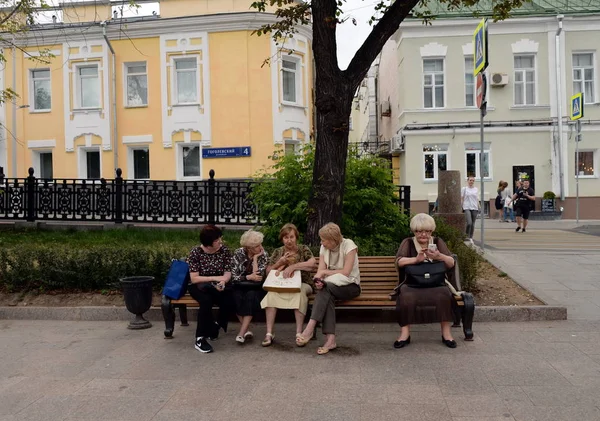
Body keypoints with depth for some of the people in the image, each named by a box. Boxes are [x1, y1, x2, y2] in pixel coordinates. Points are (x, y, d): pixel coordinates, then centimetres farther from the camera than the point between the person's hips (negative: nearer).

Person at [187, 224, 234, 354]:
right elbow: (194, 278, -15)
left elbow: (227, 274, -5)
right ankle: (200, 339, -25)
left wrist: (222, 281, -28)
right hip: (199, 286, -3)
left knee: (230, 300, -28)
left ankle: (217, 325, 3)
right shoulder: (196, 252, -10)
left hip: (219, 285, 3)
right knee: (206, 300, -36)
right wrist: (215, 278, -21)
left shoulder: (225, 250, -2)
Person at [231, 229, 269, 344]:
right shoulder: (239, 253, -6)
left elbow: (259, 277, -18)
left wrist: (255, 258, -18)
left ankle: (242, 332, -34)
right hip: (240, 287, 1)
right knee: (237, 297, -32)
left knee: (251, 296, -33)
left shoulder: (263, 255, -7)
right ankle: (246, 330, -22)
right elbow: (233, 276, -10)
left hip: (255, 288, -1)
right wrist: (249, 277, -20)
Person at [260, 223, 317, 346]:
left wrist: (293, 266, -21)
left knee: (300, 291, -38)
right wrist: (280, 262, -4)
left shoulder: (303, 249, 6)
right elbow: (268, 271, 13)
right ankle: (269, 334, -34)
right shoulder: (278, 252, 15)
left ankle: (299, 333, -36)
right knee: (271, 293, -32)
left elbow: (313, 264, -12)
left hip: (302, 284, -2)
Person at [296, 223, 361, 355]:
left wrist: (325, 272, -12)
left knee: (325, 289, -33)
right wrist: (318, 281, -27)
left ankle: (309, 330, -38)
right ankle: (330, 339, -38)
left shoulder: (348, 245, -10)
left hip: (351, 286, -3)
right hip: (332, 286, 4)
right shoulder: (324, 248, 5)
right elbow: (320, 270, -6)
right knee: (327, 295, -33)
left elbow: (346, 272, -16)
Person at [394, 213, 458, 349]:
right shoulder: (408, 243, 11)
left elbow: (451, 263, 2)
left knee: (444, 295, -32)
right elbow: (399, 261, -7)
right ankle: (405, 333, -26)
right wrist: (416, 259, -25)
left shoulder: (438, 242, 14)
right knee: (406, 296, -34)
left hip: (436, 283, 1)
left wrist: (440, 257, -20)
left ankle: (446, 333, -21)